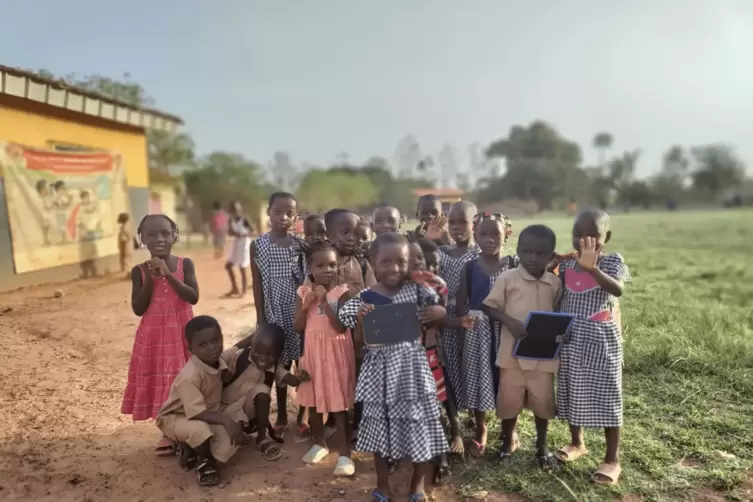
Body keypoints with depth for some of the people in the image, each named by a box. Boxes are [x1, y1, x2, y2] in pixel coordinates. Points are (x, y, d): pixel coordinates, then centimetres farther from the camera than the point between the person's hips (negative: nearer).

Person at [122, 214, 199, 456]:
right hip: (154, 336, 1)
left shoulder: (184, 264, -5)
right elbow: (138, 309, -6)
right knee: (160, 384, 9)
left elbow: (193, 297, -16)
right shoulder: (139, 271, -2)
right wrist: (150, 280, -16)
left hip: (181, 333, -1)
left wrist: (168, 274, -22)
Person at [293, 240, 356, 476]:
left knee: (338, 405, 0)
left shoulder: (342, 292, -12)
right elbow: (297, 327, -2)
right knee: (313, 402, 16)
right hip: (312, 351, 5)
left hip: (335, 352, -4)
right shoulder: (304, 292, 0)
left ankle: (345, 454, 11)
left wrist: (325, 302, -26)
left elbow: (341, 327, -19)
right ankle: (319, 443, 37)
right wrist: (307, 304, -17)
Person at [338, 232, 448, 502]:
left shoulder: (417, 291, -4)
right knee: (381, 428, 14)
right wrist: (360, 320, -20)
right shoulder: (364, 298, -7)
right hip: (381, 372, 0)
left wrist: (439, 313, -10)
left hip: (412, 368, 1)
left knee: (420, 427, 10)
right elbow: (359, 342, -2)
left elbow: (432, 328, 11)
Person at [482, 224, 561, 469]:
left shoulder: (555, 283, 1)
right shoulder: (507, 278, -8)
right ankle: (507, 441, 35)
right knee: (508, 399, 10)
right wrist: (510, 322, -19)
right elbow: (488, 306, -4)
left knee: (543, 400, 11)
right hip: (513, 351, -2)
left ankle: (542, 445, 34)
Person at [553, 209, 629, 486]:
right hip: (570, 339, 5)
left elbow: (618, 289, -29)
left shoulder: (612, 261, -9)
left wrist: (592, 268, -44)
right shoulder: (566, 264, 3)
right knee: (572, 391, 16)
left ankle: (612, 459, 18)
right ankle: (576, 442, 37)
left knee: (606, 397, 4)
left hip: (600, 339, -5)